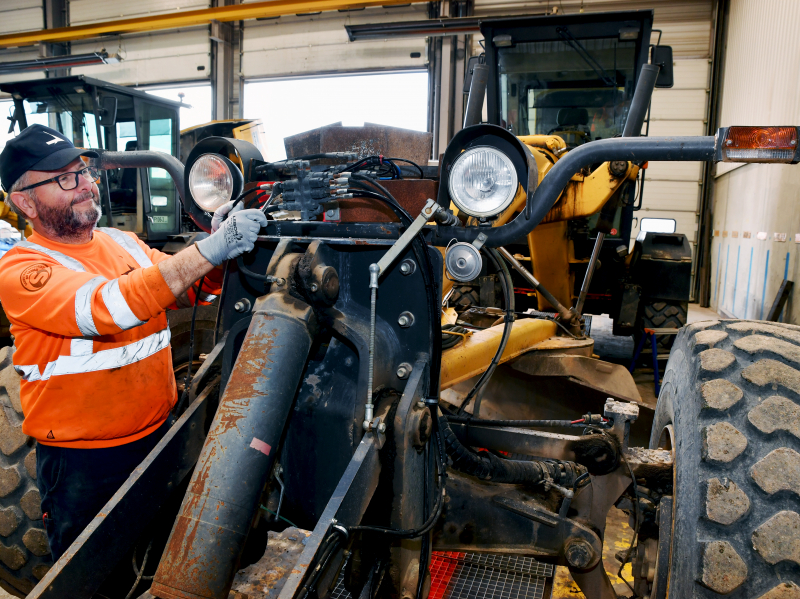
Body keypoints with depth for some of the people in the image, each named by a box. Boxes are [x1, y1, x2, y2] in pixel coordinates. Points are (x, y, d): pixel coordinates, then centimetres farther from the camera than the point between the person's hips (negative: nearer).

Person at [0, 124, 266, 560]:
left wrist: (225, 245, -18)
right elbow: (107, 305, -33)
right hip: (82, 460, -5)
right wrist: (210, 249, -38)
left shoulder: (124, 243, 5)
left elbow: (195, 289, 4)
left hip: (158, 432, 5)